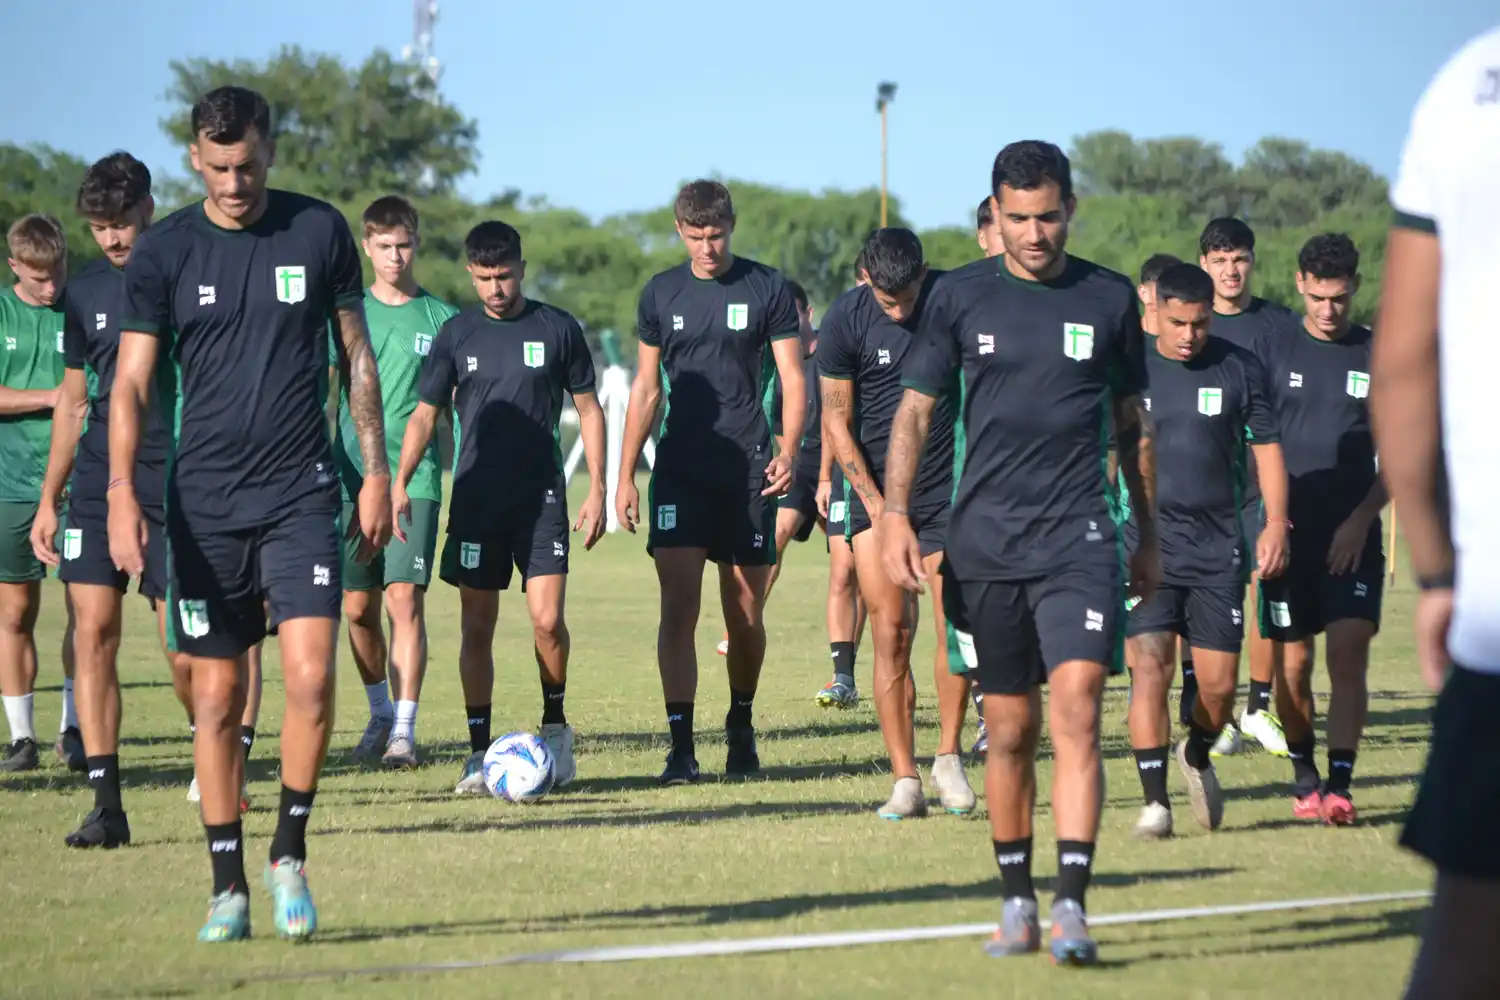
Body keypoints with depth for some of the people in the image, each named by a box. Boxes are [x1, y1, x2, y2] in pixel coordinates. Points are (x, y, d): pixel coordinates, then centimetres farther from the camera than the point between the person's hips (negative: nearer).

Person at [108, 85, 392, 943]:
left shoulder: (320, 231, 2)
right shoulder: (165, 251, 1)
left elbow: (358, 354, 10)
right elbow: (131, 382, 1)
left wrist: (377, 470, 6)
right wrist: (123, 493, -11)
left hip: (302, 493, -1)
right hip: (205, 501, 1)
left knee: (311, 679, -14)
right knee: (217, 698, 3)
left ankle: (290, 854, 6)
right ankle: (229, 887, 13)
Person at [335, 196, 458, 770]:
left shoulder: (441, 319, 5)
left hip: (416, 480, -2)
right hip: (353, 478, 2)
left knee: (405, 598, -13)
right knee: (358, 607, 6)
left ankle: (404, 731, -12)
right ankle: (380, 715, 25)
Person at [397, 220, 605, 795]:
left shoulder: (558, 330, 2)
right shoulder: (456, 335, 6)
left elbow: (588, 409, 9)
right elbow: (425, 414, 9)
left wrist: (597, 489, 3)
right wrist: (400, 482, -4)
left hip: (542, 497, -1)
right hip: (475, 497, 2)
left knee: (548, 620, -12)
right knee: (477, 625, 1)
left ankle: (555, 727, 12)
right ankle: (479, 753, 7)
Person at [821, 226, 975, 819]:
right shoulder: (846, 319, -8)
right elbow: (836, 421, 0)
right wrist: (875, 503, -6)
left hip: (949, 489, 0)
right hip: (877, 489, 0)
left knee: (956, 627, -8)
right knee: (890, 634, -4)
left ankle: (948, 757, 12)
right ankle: (905, 779, 0)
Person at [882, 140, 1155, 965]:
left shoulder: (1109, 300, 5)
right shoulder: (960, 296, 5)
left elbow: (1133, 422, 15)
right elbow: (915, 407, 9)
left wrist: (1148, 535, 17)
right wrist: (895, 512, -3)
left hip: (1078, 536, -1)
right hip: (984, 543, 1)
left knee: (1075, 712, -15)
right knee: (1009, 728, 6)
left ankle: (1072, 906, -18)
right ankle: (1017, 904, 18)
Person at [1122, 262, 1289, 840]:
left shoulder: (1239, 369, 3)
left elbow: (1267, 445, 11)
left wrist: (1275, 522, 1)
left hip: (1218, 547, 2)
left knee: (1219, 684, 2)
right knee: (1150, 667, -13)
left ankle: (1197, 757, 33)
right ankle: (1155, 802, -8)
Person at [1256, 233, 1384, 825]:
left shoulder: (1378, 356, 4)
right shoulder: (1274, 351, 6)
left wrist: (1361, 519, -7)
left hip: (1353, 536, -1)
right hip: (1290, 532, 1)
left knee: (1348, 653, -13)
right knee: (1294, 666, 5)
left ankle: (1339, 786, -15)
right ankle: (1304, 775, 23)